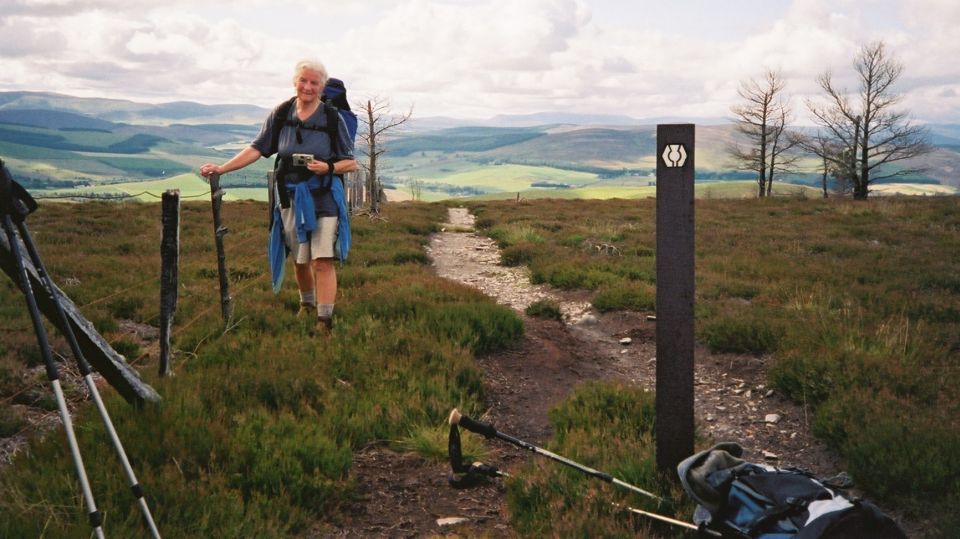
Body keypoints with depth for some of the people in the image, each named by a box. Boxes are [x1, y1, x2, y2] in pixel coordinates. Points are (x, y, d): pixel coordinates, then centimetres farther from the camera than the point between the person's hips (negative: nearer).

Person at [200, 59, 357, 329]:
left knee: (323, 260, -12)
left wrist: (328, 167, -21)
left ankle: (325, 321, -9)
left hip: (323, 197, -3)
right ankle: (307, 303, 38)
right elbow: (256, 149, 2)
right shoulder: (281, 115, 1)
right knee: (299, 260, 13)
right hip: (291, 197, 3)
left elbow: (351, 163, -2)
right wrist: (221, 168, -6)